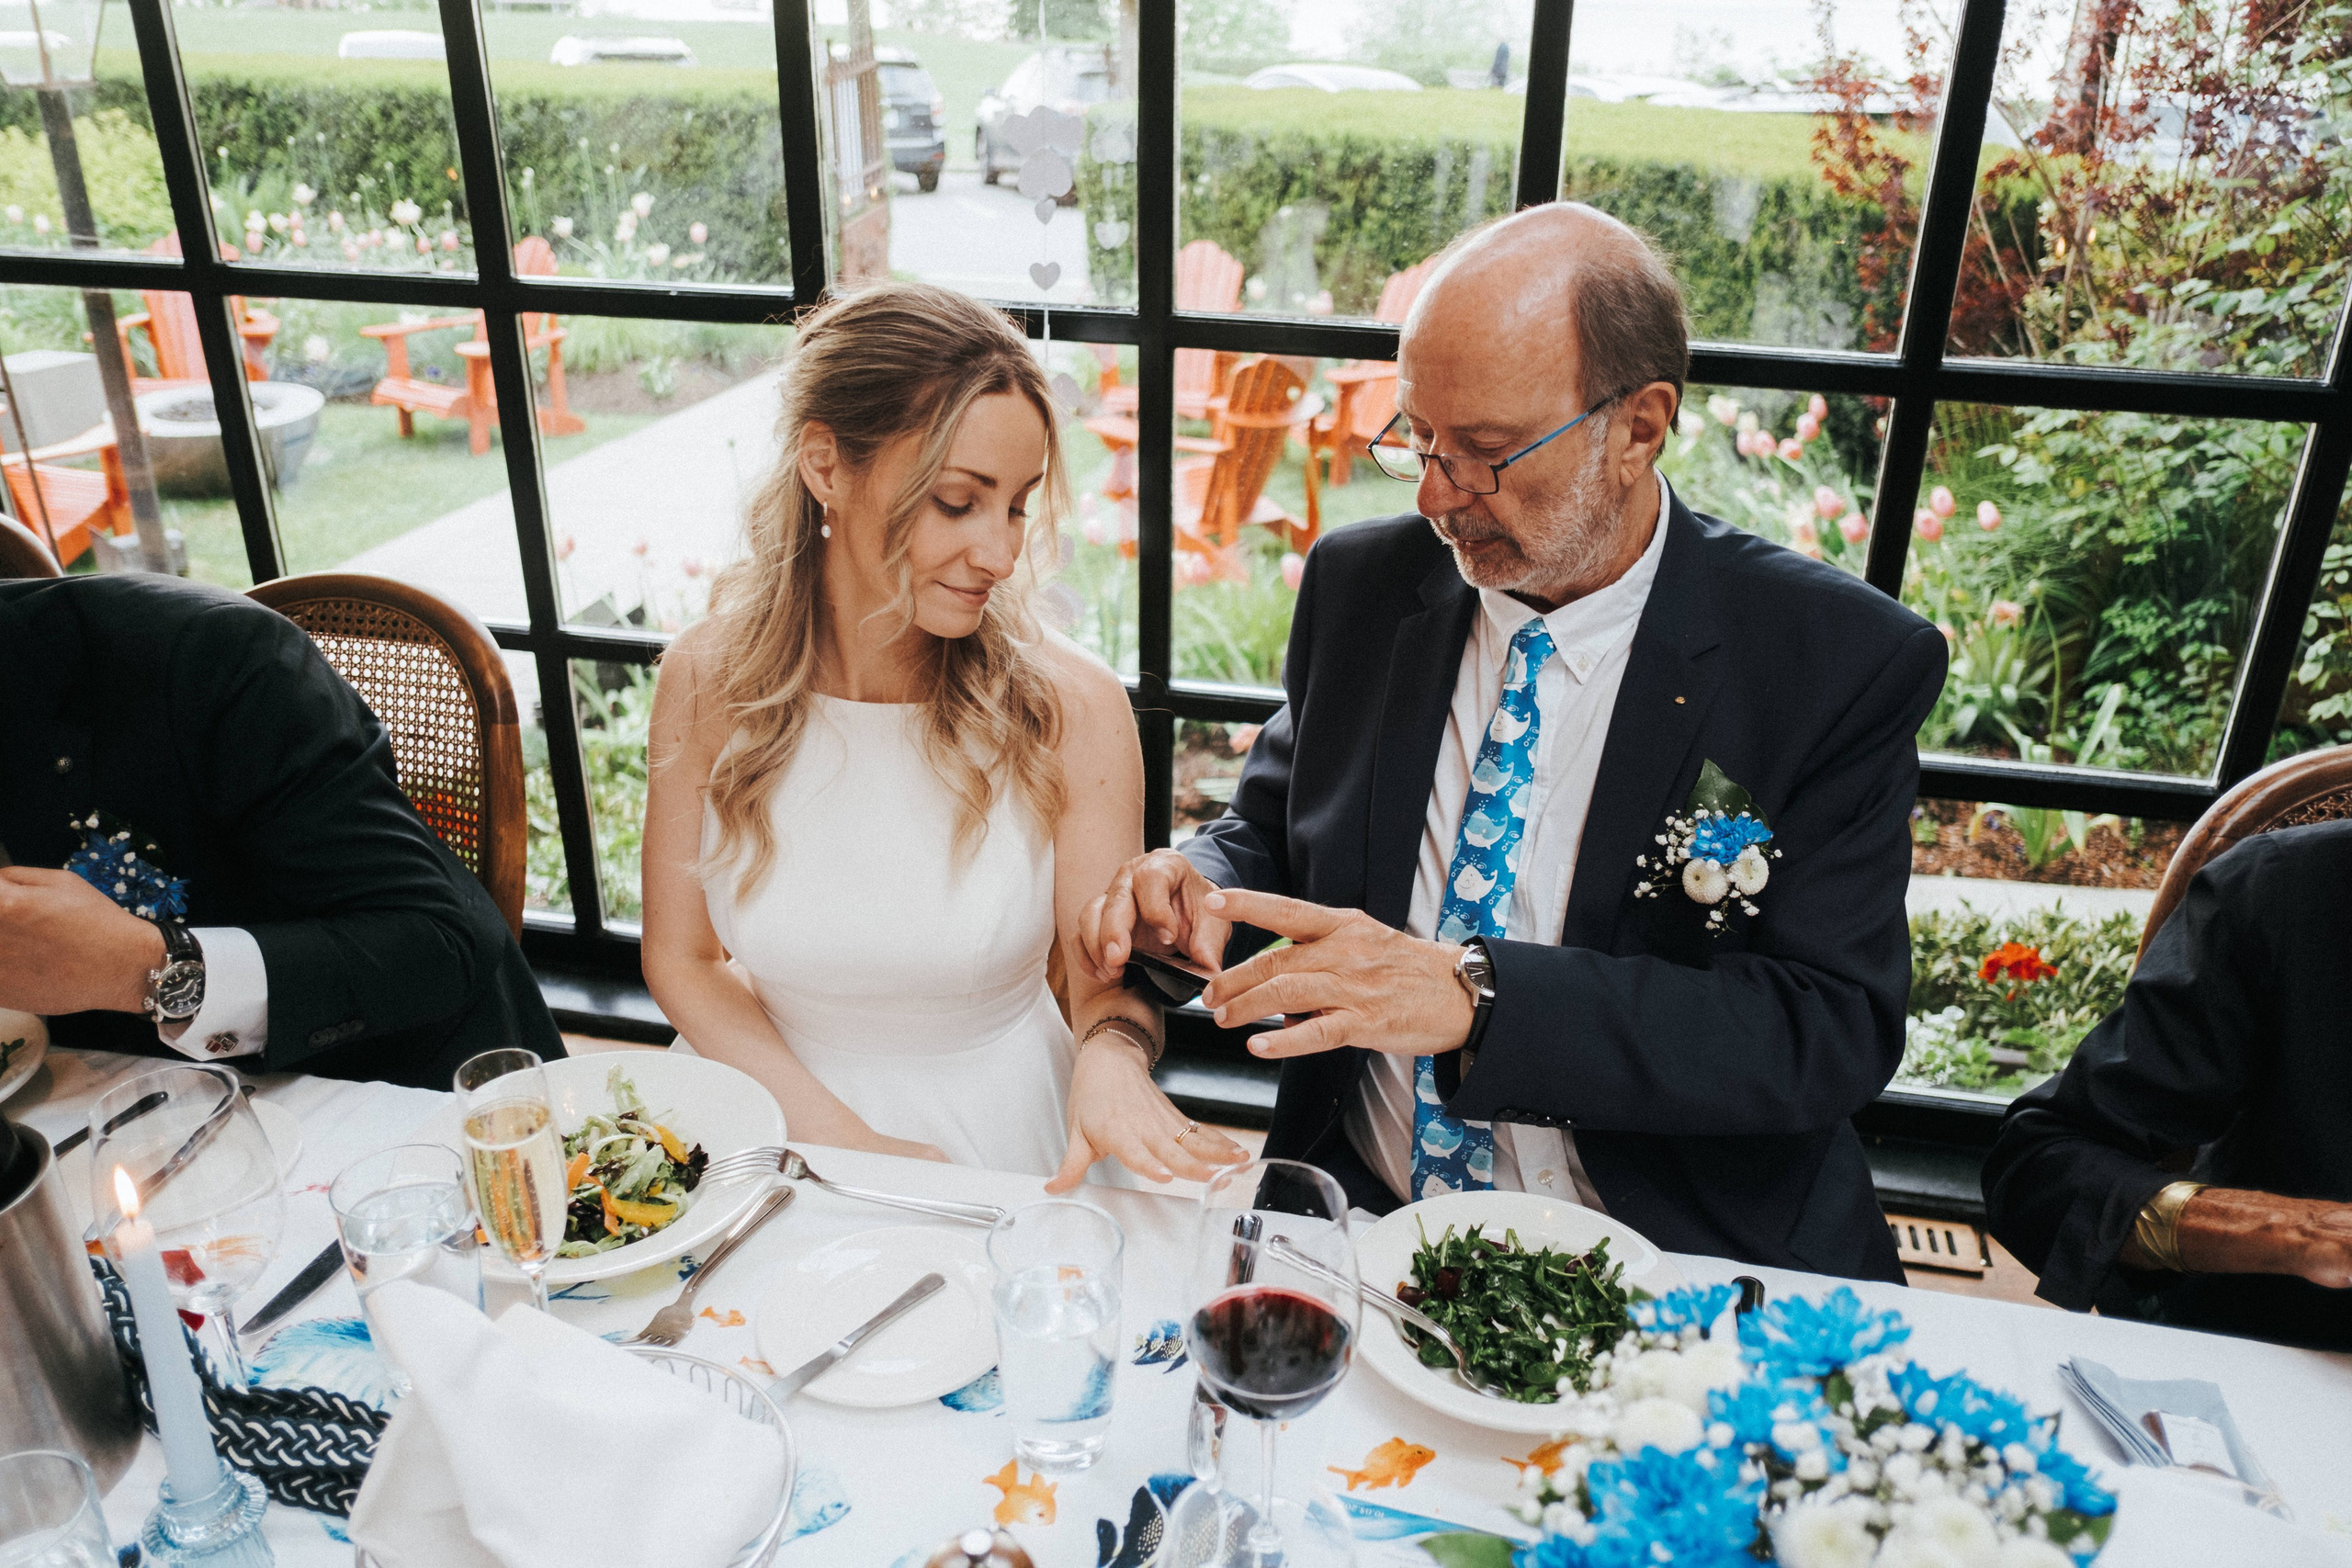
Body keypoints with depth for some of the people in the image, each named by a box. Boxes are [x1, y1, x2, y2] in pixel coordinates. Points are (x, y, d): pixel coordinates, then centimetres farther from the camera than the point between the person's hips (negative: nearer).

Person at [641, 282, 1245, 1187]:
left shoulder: (1072, 708, -12)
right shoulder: (708, 681, -7)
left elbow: (1108, 974, -3)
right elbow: (682, 960, 2)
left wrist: (1111, 1054, -27)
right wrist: (842, 1137, -10)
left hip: (995, 1139, 0)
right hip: (771, 1129, 1)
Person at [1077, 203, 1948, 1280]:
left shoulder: (1842, 665, -8)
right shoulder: (1361, 585, 4)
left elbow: (1836, 1025, -14)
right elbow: (1270, 831, 14)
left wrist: (1473, 995, -26)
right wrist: (1202, 888, -11)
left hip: (1671, 1268, 0)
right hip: (1357, 1221, 2)